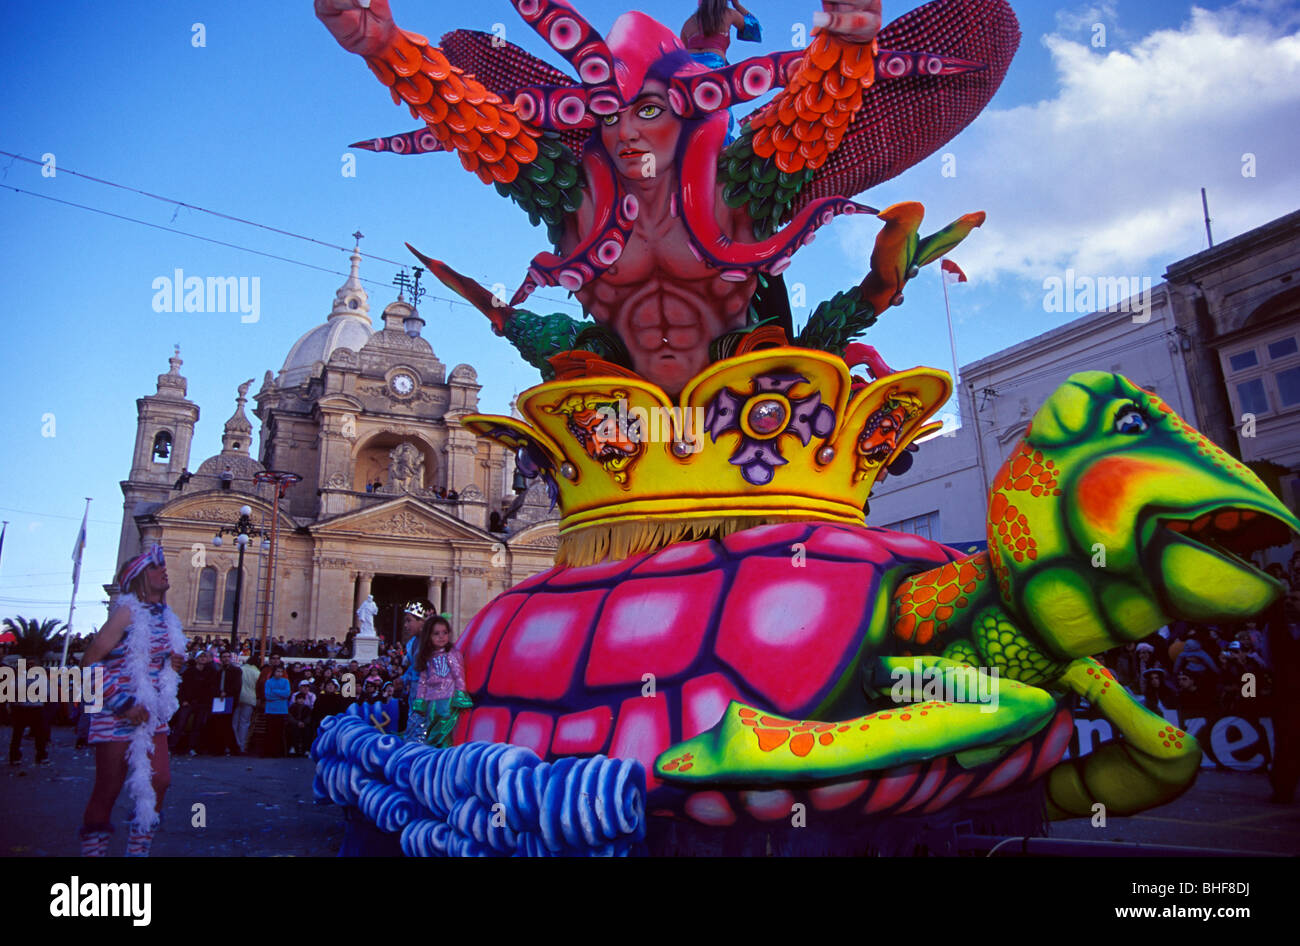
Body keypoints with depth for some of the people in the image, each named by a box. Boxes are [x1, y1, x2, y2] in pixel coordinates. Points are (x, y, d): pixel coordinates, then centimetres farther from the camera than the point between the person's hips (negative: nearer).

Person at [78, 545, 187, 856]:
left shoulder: (167, 617, 9)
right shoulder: (127, 612, -12)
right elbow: (90, 661, -16)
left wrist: (175, 665, -2)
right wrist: (123, 704, -20)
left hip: (151, 716, 7)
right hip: (117, 715, -6)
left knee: (158, 781, 4)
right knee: (108, 789, 1)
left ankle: (138, 850, 18)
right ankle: (93, 849, 17)